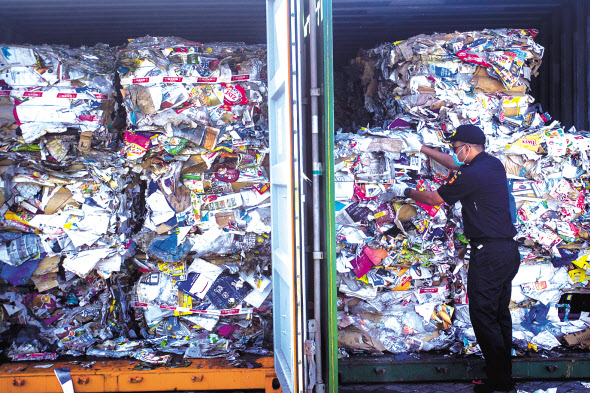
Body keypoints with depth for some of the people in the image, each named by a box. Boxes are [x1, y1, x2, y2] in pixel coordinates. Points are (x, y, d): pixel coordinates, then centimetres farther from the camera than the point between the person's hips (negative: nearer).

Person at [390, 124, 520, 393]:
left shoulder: (472, 175, -17)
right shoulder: (494, 165, 11)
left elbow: (434, 199, -5)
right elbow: (456, 165, 28)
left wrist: (406, 192, 13)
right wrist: (422, 149, 34)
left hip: (488, 254, -10)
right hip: (509, 250, 10)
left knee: (483, 317, -3)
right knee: (500, 315, 15)